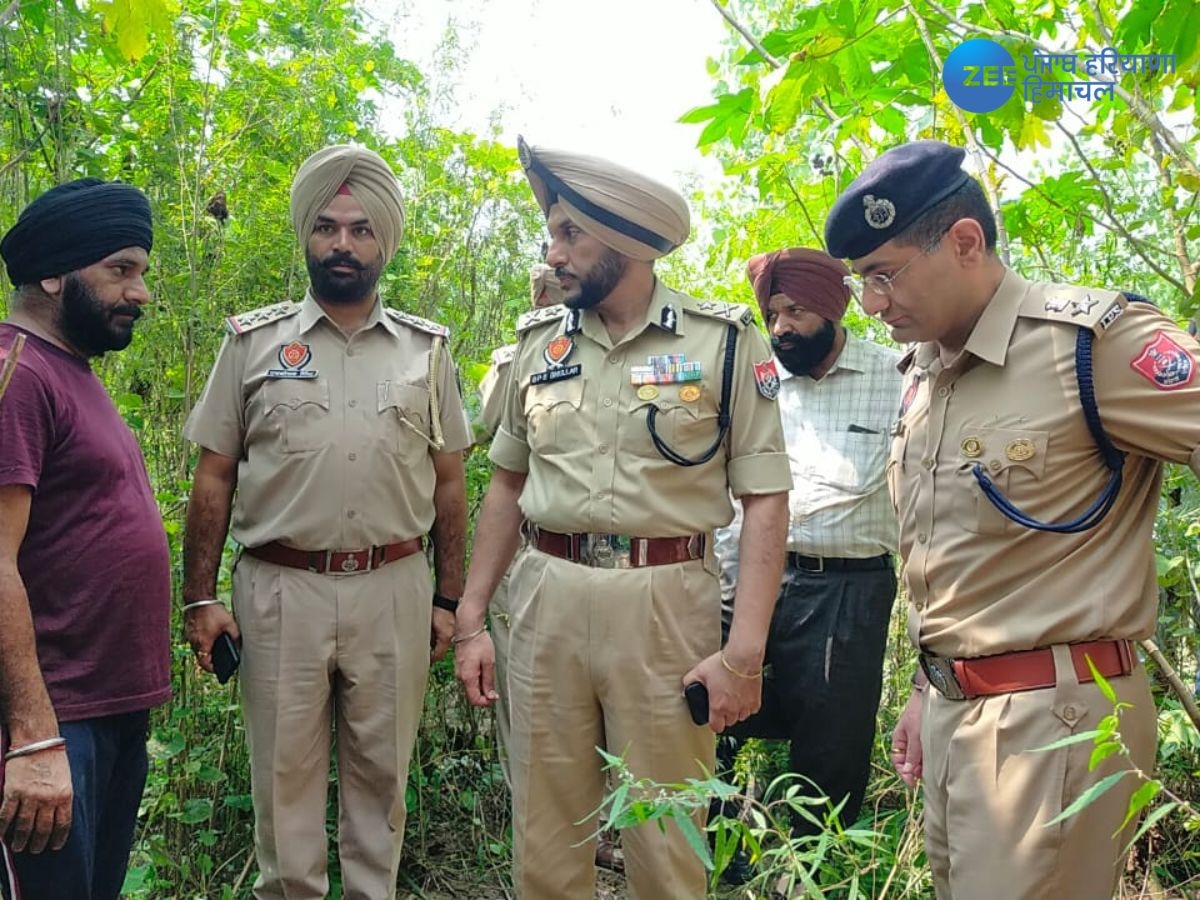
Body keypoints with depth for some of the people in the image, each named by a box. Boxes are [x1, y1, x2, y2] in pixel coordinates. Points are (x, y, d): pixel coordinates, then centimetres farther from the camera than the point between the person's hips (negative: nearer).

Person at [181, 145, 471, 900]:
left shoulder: (426, 349, 6)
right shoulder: (254, 342, 3)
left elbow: (449, 483, 8)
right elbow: (213, 479, 3)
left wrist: (449, 599, 5)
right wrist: (200, 598, -2)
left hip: (394, 589, 1)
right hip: (279, 590, -1)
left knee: (381, 773, 13)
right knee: (284, 775, 10)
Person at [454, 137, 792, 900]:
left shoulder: (724, 341, -5)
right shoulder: (538, 342, 8)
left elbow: (766, 498, -6)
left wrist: (746, 649, -14)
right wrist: (471, 619, 10)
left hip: (665, 602, -3)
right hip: (545, 597, 4)